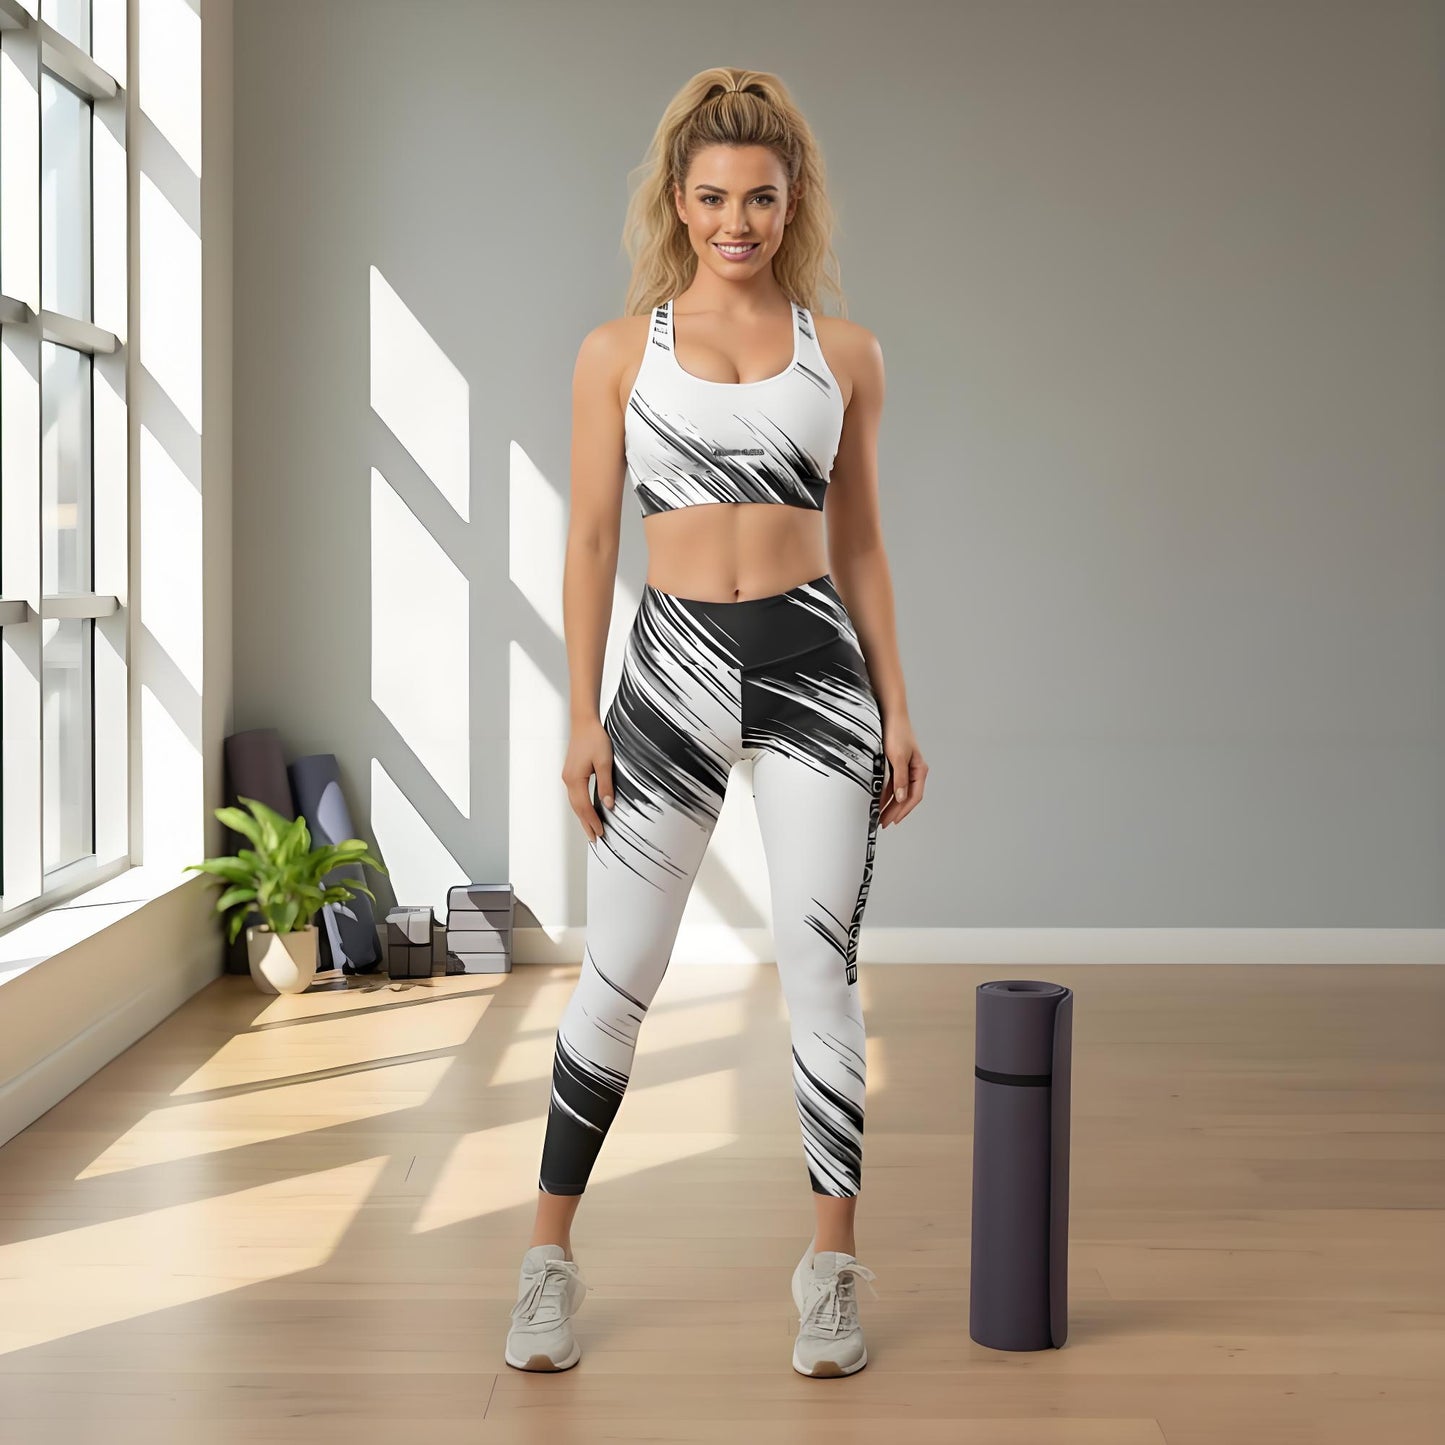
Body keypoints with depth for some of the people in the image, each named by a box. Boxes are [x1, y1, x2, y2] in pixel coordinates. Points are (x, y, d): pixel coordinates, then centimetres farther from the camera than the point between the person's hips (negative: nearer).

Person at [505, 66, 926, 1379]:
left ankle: (834, 1273, 14)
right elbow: (590, 543, 5)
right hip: (673, 667, 0)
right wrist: (584, 719, 0)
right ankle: (549, 1260, 18)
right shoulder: (618, 352, 6)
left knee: (821, 977, 2)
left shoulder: (845, 355, 8)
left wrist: (897, 710, 7)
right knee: (617, 977, 4)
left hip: (816, 670, 1)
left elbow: (859, 542, 12)